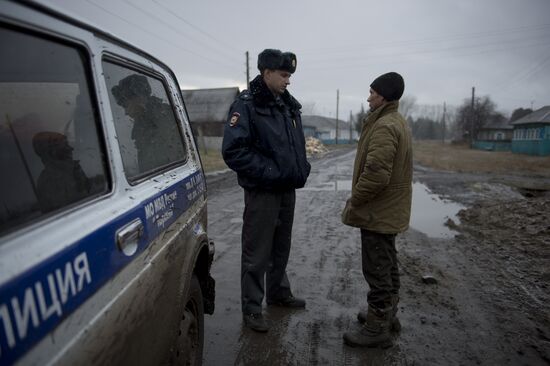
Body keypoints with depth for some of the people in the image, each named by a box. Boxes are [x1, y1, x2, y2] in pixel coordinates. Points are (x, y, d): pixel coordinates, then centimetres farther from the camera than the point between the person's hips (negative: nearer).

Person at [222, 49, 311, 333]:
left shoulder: (288, 105, 12)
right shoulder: (246, 105, -13)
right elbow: (233, 150, -20)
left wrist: (302, 168, 4)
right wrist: (268, 173, -22)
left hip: (288, 190, 8)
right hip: (262, 192, -7)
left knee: (281, 247, 20)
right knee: (257, 254, 3)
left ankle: (278, 293, 39)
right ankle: (251, 309, 20)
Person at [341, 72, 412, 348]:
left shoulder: (384, 127, -20)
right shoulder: (398, 122, 14)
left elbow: (376, 173, -29)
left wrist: (354, 201, -15)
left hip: (378, 212, -11)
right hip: (390, 211, 11)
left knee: (377, 270, 0)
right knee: (387, 265, 20)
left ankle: (377, 329, 13)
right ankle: (387, 315, 35)